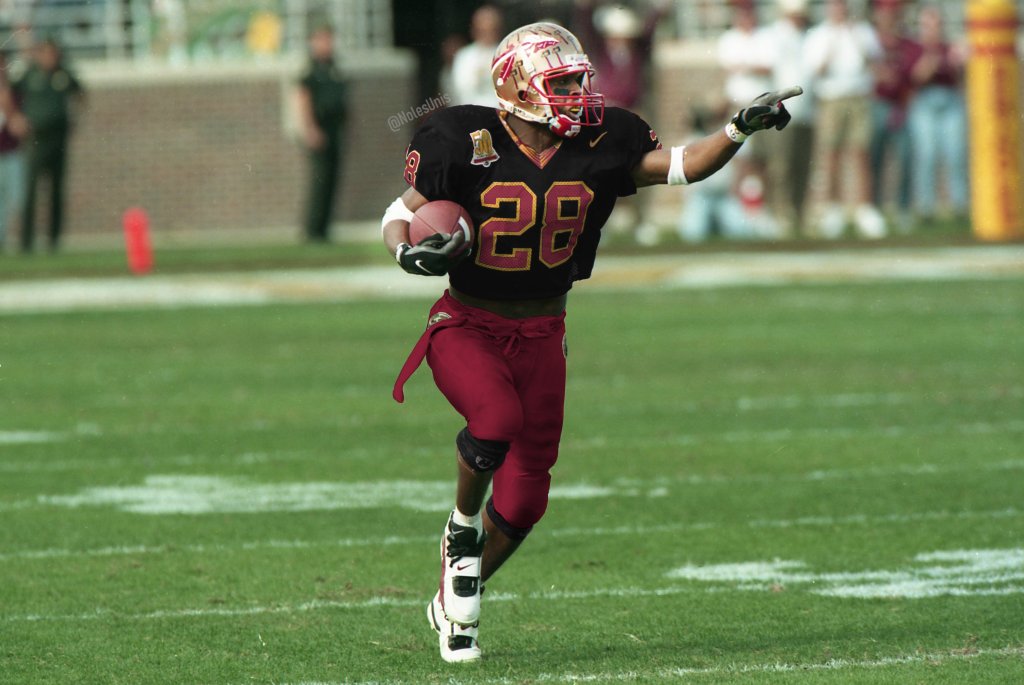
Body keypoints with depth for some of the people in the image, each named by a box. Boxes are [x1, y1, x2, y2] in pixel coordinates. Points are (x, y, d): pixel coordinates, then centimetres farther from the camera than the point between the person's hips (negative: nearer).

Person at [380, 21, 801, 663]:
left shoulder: (596, 147, -4)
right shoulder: (470, 144, -14)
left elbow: (682, 166, 2)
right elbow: (401, 213, -4)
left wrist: (740, 129, -13)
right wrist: (409, 253, -25)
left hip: (540, 337, 4)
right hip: (466, 327, -4)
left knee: (524, 497, 2)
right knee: (498, 420, -34)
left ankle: (456, 605, 26)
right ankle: (463, 526, -3)